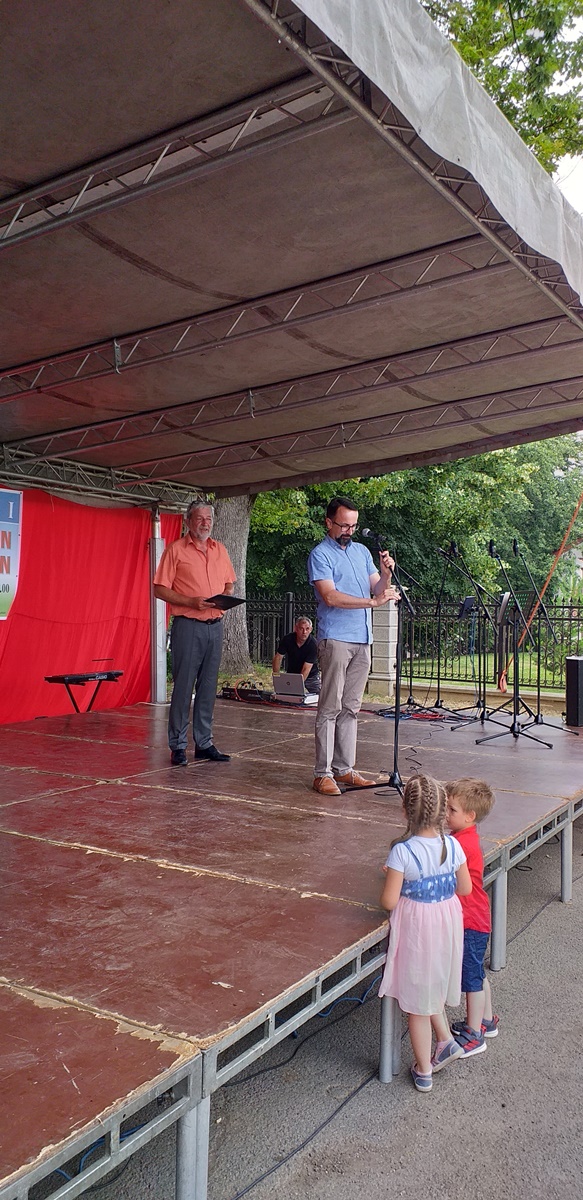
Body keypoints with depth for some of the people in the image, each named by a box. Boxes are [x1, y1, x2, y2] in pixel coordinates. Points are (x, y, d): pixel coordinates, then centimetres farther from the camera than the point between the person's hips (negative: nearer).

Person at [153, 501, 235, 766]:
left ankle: (204, 743, 17)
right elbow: (160, 589, -6)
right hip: (188, 626, -5)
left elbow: (229, 583, 23)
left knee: (208, 687, 9)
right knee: (183, 687, -4)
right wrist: (191, 602, -17)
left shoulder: (220, 550, 14)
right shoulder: (175, 550, -2)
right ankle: (177, 746, 5)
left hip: (215, 625, 5)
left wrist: (226, 597, 0)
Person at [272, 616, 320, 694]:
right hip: (292, 674, 1)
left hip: (311, 676, -1)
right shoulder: (287, 639, -15)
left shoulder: (313, 644, -25)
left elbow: (306, 669, -28)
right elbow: (278, 658, -8)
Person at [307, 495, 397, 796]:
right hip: (336, 639, -6)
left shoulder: (362, 551, 18)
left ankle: (344, 768, 15)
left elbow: (378, 591, 15)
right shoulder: (320, 555, -3)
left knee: (351, 708, 9)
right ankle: (322, 774, -2)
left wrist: (385, 573, -5)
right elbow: (330, 596, -16)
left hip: (362, 640, 7)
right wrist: (372, 601, -21)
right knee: (330, 708, -6)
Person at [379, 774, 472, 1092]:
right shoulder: (453, 845, -11)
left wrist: (390, 877, -2)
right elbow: (465, 888, 1)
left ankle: (424, 1071, 27)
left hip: (415, 928, -4)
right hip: (447, 923, 5)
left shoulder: (402, 851, -24)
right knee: (431, 986, 31)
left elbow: (389, 902, -21)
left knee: (417, 1001, 13)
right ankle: (445, 1040, 28)